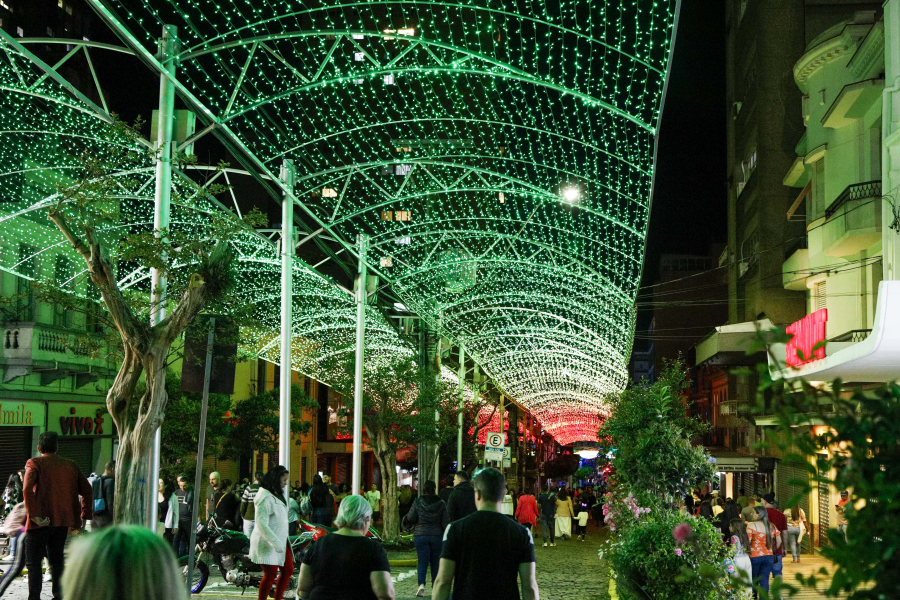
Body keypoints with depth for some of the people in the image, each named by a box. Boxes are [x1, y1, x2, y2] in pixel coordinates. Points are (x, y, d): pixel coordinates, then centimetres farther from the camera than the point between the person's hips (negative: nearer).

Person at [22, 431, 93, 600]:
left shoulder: (34, 464, -4)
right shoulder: (70, 465, 10)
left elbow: (27, 490, -20)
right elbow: (86, 490, 10)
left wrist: (34, 515, -22)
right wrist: (84, 516, 12)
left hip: (41, 522, -5)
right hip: (63, 521, 5)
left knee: (33, 562, 2)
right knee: (56, 560, 16)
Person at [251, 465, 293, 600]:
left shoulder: (278, 495, 14)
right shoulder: (266, 498, -18)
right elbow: (262, 524, -25)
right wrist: (276, 543, -28)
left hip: (280, 541, 9)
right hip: (267, 543, -9)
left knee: (288, 570, 9)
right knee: (271, 574, -8)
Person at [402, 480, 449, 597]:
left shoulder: (417, 502, -5)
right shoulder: (441, 504, -4)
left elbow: (410, 519, -4)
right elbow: (446, 522, -3)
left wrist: (405, 521, 19)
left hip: (420, 535, 0)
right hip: (437, 535, 1)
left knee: (422, 561, 1)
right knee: (435, 561, 13)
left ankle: (421, 584, -19)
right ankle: (435, 586, 20)